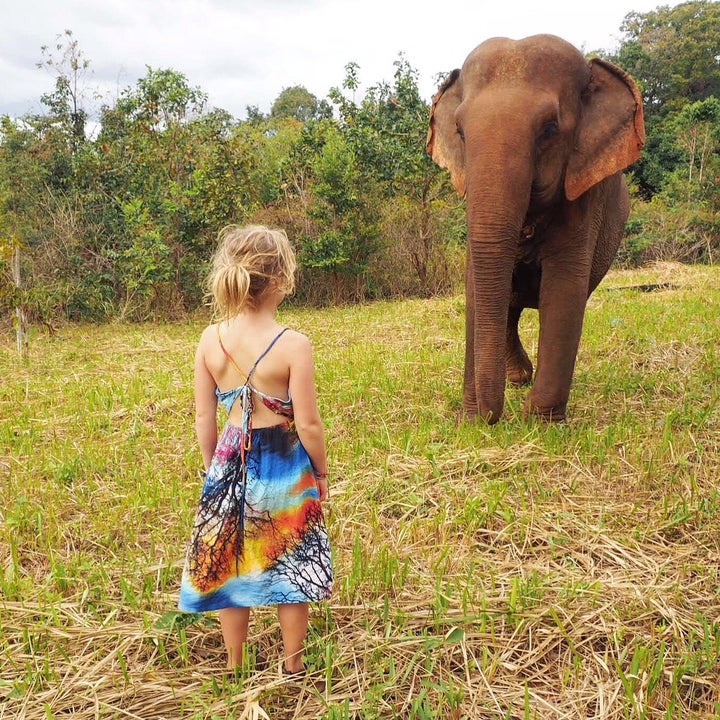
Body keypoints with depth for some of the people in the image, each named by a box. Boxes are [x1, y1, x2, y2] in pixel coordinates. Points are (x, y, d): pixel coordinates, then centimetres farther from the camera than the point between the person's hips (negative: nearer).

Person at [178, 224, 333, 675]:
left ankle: (234, 664, 33)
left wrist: (212, 468, 14)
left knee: (229, 565, 18)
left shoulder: (210, 340, -8)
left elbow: (205, 418, -1)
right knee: (290, 566, 16)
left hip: (230, 465, 3)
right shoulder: (293, 345, -20)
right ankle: (293, 666, 31)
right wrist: (321, 473, 1)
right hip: (284, 467, -3)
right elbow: (308, 424, -16)